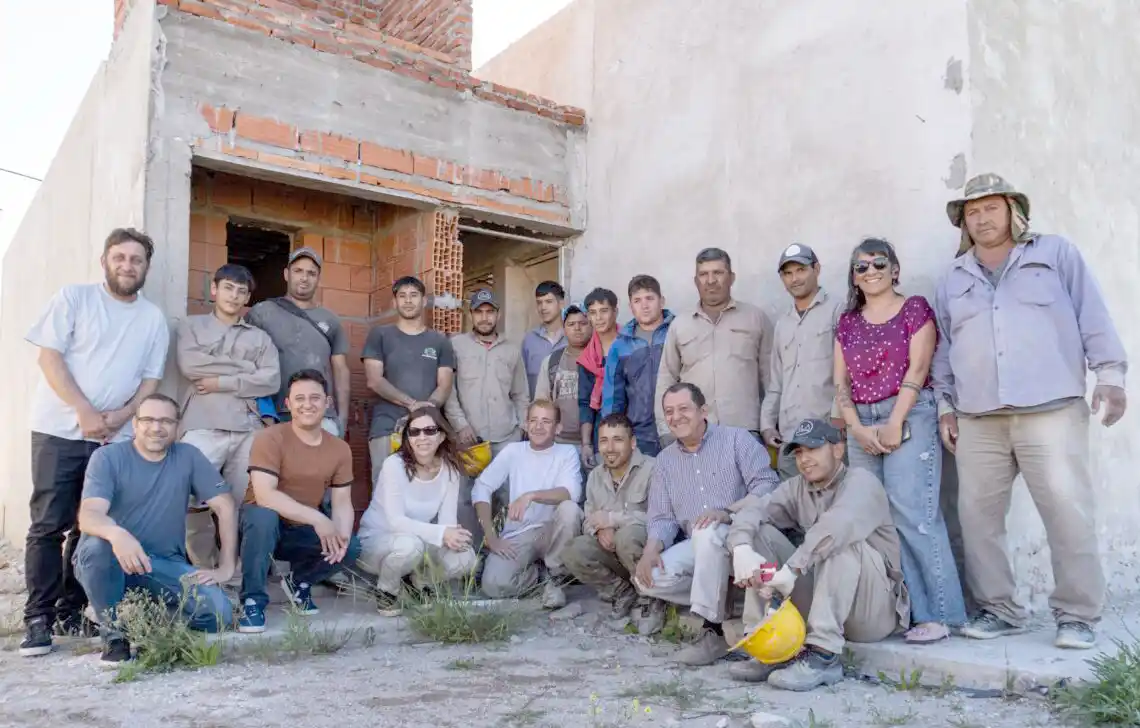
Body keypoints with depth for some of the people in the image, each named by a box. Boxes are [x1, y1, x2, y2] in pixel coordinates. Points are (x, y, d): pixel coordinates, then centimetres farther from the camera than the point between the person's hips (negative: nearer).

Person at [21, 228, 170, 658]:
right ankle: (38, 617, 3)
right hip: (59, 431, -3)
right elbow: (49, 357, -6)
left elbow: (151, 379, 7)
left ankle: (71, 611, 15)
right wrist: (85, 412, -14)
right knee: (48, 525, -3)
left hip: (116, 438, 3)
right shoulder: (73, 299, 1)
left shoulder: (153, 318, 9)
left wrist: (119, 417, -10)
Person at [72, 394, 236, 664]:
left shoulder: (188, 457, -2)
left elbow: (225, 507, -1)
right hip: (107, 562, -1)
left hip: (165, 565, 2)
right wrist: (116, 533, -48)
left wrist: (226, 568, -8)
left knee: (218, 612, -21)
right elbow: (88, 515, -24)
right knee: (98, 542, -36)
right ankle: (114, 632, -14)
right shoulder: (107, 457, -9)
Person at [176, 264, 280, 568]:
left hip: (248, 430, 2)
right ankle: (205, 570, 3)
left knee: (241, 504, 1)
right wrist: (244, 367, 0)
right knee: (195, 501, -12)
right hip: (204, 427, -2)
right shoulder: (192, 326, 15)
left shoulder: (260, 337, 18)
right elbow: (190, 365, -5)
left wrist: (221, 383, -5)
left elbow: (272, 380, 2)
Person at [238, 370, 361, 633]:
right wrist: (316, 518, -34)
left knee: (351, 547, -18)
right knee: (263, 516, -37)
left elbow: (342, 502, -3)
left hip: (303, 531, 5)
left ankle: (299, 581, 13)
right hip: (264, 524, -4)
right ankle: (253, 600, -17)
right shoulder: (270, 438, -19)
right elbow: (264, 495, -29)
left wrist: (342, 533, -25)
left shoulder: (340, 449, -3)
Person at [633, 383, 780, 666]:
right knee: (647, 579, -19)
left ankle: (714, 630, -27)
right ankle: (720, 603, -3)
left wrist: (728, 514, -26)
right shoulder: (665, 460, 13)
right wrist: (652, 547, -14)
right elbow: (663, 517, 7)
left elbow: (767, 485, -12)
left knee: (708, 533, -38)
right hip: (697, 547, 5)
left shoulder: (737, 439, 0)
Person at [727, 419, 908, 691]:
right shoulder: (797, 488, 7)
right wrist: (742, 548, -30)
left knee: (841, 539, -32)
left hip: (875, 609, -6)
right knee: (760, 533, -6)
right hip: (823, 602, 6)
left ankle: (824, 656, -34)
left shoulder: (860, 481, -11)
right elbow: (752, 509, -9)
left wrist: (791, 569, -41)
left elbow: (839, 523, -34)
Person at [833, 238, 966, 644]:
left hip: (908, 417, -5)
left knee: (910, 511, -13)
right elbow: (841, 382, 10)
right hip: (862, 425, 5)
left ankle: (938, 613, -6)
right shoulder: (847, 322, 15)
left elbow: (917, 368, -7)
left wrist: (894, 424, -13)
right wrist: (858, 428, -3)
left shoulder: (915, 309, 2)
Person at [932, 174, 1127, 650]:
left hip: (1050, 409, -3)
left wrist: (1110, 374, -3)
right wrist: (944, 404, 14)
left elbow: (1093, 316, 5)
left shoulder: (1057, 254, 11)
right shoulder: (953, 280, 18)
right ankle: (997, 609, 13)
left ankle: (1078, 614, 6)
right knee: (978, 515, 2)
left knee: (1068, 512, -7)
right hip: (978, 419, 3)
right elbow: (944, 348, 18)